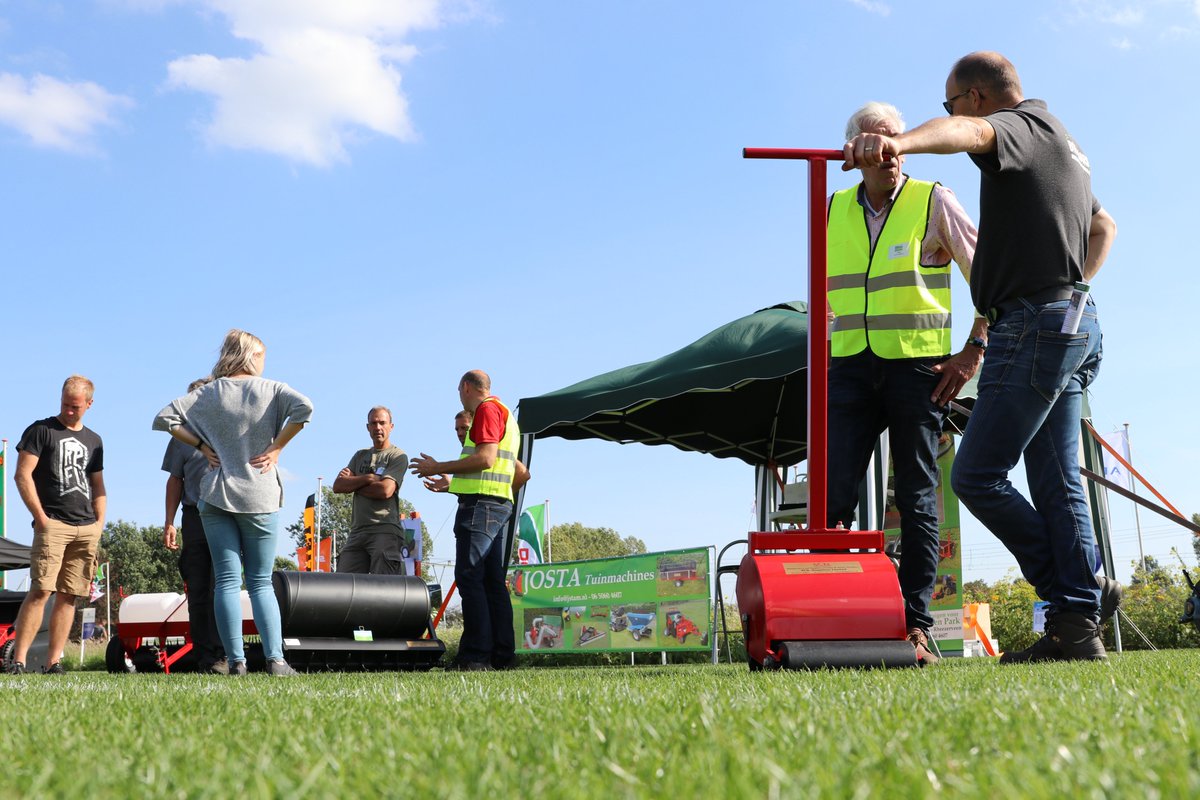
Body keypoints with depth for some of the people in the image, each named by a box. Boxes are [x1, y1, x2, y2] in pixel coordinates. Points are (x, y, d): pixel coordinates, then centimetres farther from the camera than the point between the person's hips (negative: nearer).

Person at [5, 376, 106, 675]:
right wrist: (41, 517, -9)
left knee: (68, 596, 1)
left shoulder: (93, 440, 20)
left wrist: (99, 523, 10)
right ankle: (18, 659, -14)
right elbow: (22, 475, -2)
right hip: (53, 524, -5)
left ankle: (53, 662, 2)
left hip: (87, 529, 5)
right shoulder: (41, 431, 5)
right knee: (41, 591, -15)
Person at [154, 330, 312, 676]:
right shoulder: (270, 389, 0)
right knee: (261, 583, 5)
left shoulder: (208, 393, 6)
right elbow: (303, 407, -18)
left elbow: (163, 418, 2)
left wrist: (202, 446, 5)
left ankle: (236, 661, -4)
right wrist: (276, 447, -9)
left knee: (227, 581, 2)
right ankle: (275, 659, -5)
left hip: (217, 496, 1)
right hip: (260, 498, -1)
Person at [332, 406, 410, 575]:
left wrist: (352, 483, 1)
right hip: (357, 531, 6)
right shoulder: (360, 456, 22)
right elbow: (337, 486, 10)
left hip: (385, 530, -6)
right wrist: (368, 478, -4)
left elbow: (385, 490, -12)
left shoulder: (397, 456, 3)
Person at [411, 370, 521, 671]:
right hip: (500, 504, 10)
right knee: (493, 581, 7)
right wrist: (451, 482, 35)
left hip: (480, 504, -10)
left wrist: (439, 467, -10)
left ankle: (476, 655, -17)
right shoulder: (505, 413, 26)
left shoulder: (487, 409, -6)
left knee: (469, 577, -12)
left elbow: (486, 458, -18)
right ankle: (502, 655, 5)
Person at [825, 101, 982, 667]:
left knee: (917, 499, -1)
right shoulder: (834, 211, 11)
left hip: (918, 365, -3)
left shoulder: (934, 201, 1)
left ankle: (915, 627, 1)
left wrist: (974, 350, -4)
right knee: (833, 496, -6)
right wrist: (834, 342, 14)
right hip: (850, 366, 3)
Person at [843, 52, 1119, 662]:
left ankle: (1080, 594, 0)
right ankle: (1077, 625, 4)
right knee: (1056, 481, 6)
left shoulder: (1023, 125, -7)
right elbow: (1103, 226, 41)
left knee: (977, 474, -9)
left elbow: (968, 132, -33)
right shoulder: (1062, 145, 26)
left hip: (1034, 325, -11)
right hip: (1074, 325, 11)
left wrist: (900, 142, -53)